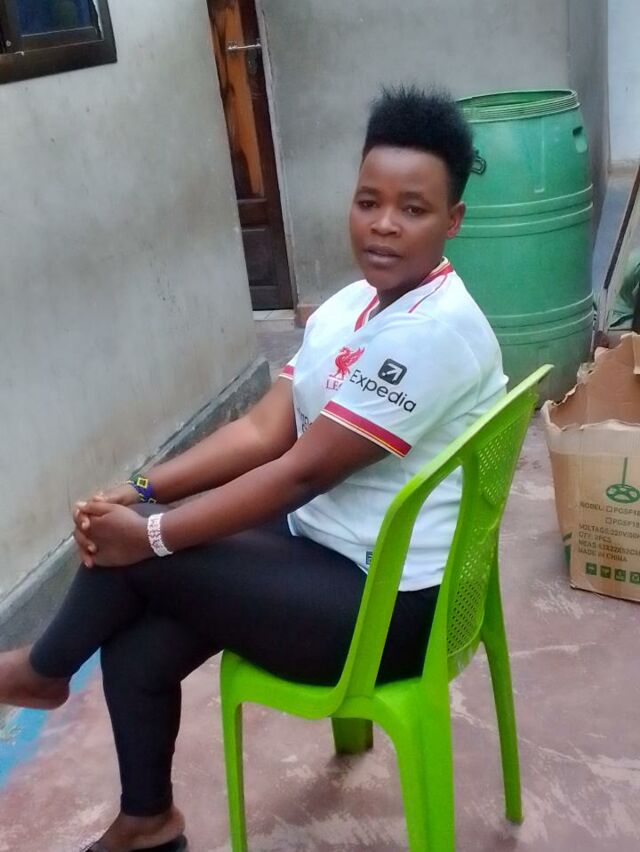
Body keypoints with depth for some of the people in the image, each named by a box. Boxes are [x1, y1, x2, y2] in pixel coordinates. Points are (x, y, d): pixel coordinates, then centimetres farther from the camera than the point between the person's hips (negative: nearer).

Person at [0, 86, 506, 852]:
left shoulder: (434, 330, -24)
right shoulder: (350, 305, 5)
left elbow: (302, 472, -24)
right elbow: (262, 429, 2)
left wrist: (151, 534, -18)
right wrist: (140, 491, -10)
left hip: (387, 605, -8)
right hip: (324, 547, 8)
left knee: (132, 549, -9)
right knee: (134, 650, -1)